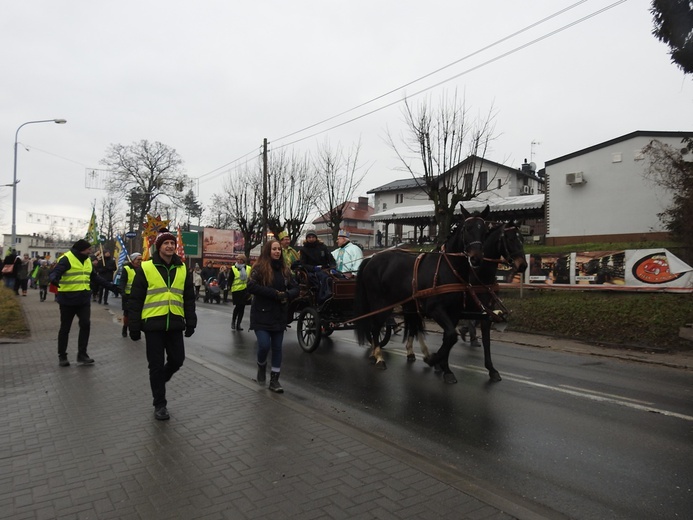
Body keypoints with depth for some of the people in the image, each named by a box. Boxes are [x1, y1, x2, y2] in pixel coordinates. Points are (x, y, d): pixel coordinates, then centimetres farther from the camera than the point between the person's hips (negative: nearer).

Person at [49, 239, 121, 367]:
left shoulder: (87, 261, 13)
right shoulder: (67, 259, -10)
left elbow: (95, 277, 21)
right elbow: (55, 272, -23)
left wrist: (111, 286, 20)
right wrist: (54, 279, -47)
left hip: (84, 299, 6)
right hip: (68, 299, -6)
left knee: (86, 325, -2)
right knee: (65, 328, 6)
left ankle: (82, 354, 8)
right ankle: (62, 355, 18)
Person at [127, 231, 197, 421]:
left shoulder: (182, 269, 8)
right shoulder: (145, 268, -3)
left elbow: (189, 298, 12)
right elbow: (135, 300, -2)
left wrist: (190, 322, 7)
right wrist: (134, 326, -5)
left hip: (175, 324, 4)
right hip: (153, 324, -3)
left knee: (177, 360, 8)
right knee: (156, 365, 4)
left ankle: (159, 381, 39)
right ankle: (160, 404, 18)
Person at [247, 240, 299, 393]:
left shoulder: (285, 269, 10)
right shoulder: (259, 268, -6)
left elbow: (295, 288, 8)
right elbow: (251, 287, -20)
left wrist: (287, 295, -14)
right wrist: (275, 293, -22)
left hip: (279, 315, 5)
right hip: (261, 315, -4)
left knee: (277, 348, 6)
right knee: (264, 346, -11)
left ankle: (274, 380, 17)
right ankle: (261, 366, 22)